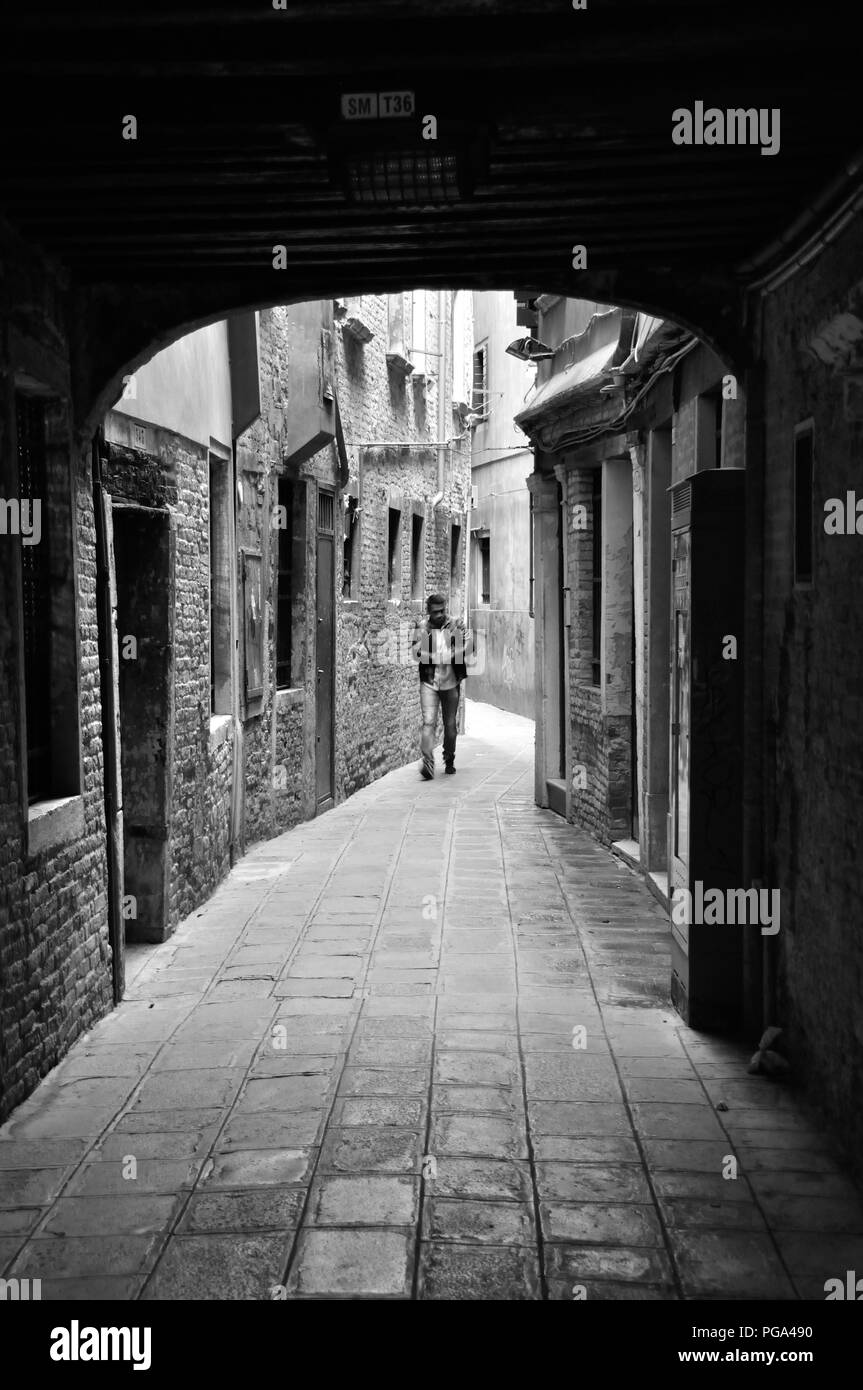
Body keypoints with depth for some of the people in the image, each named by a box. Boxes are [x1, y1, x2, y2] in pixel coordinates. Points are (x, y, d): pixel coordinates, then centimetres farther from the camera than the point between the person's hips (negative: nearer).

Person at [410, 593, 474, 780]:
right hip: (429, 682, -1)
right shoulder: (421, 628, 3)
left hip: (451, 682, 1)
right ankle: (427, 763, -19)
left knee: (450, 724, 10)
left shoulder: (456, 625, 4)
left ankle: (449, 762, 27)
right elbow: (415, 654, -5)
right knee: (428, 722, -14)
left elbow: (469, 646, -4)